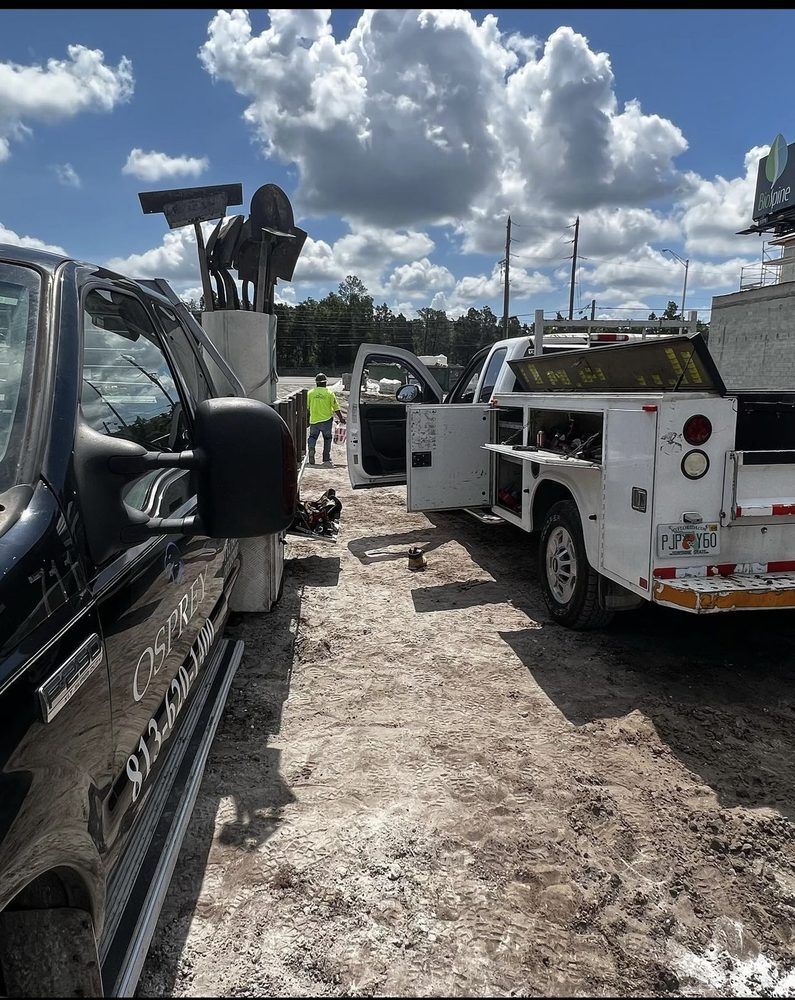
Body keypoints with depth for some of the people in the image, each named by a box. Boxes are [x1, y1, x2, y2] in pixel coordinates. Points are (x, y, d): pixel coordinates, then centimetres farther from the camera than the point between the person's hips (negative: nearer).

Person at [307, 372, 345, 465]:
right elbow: (336, 407, -4)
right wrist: (341, 418, 6)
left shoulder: (310, 393, 1)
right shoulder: (329, 393, -5)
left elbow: (307, 407, 11)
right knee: (327, 438, 11)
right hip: (326, 419, -1)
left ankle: (311, 449, -14)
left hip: (314, 420, 1)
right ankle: (326, 459, 10)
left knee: (312, 437, 15)